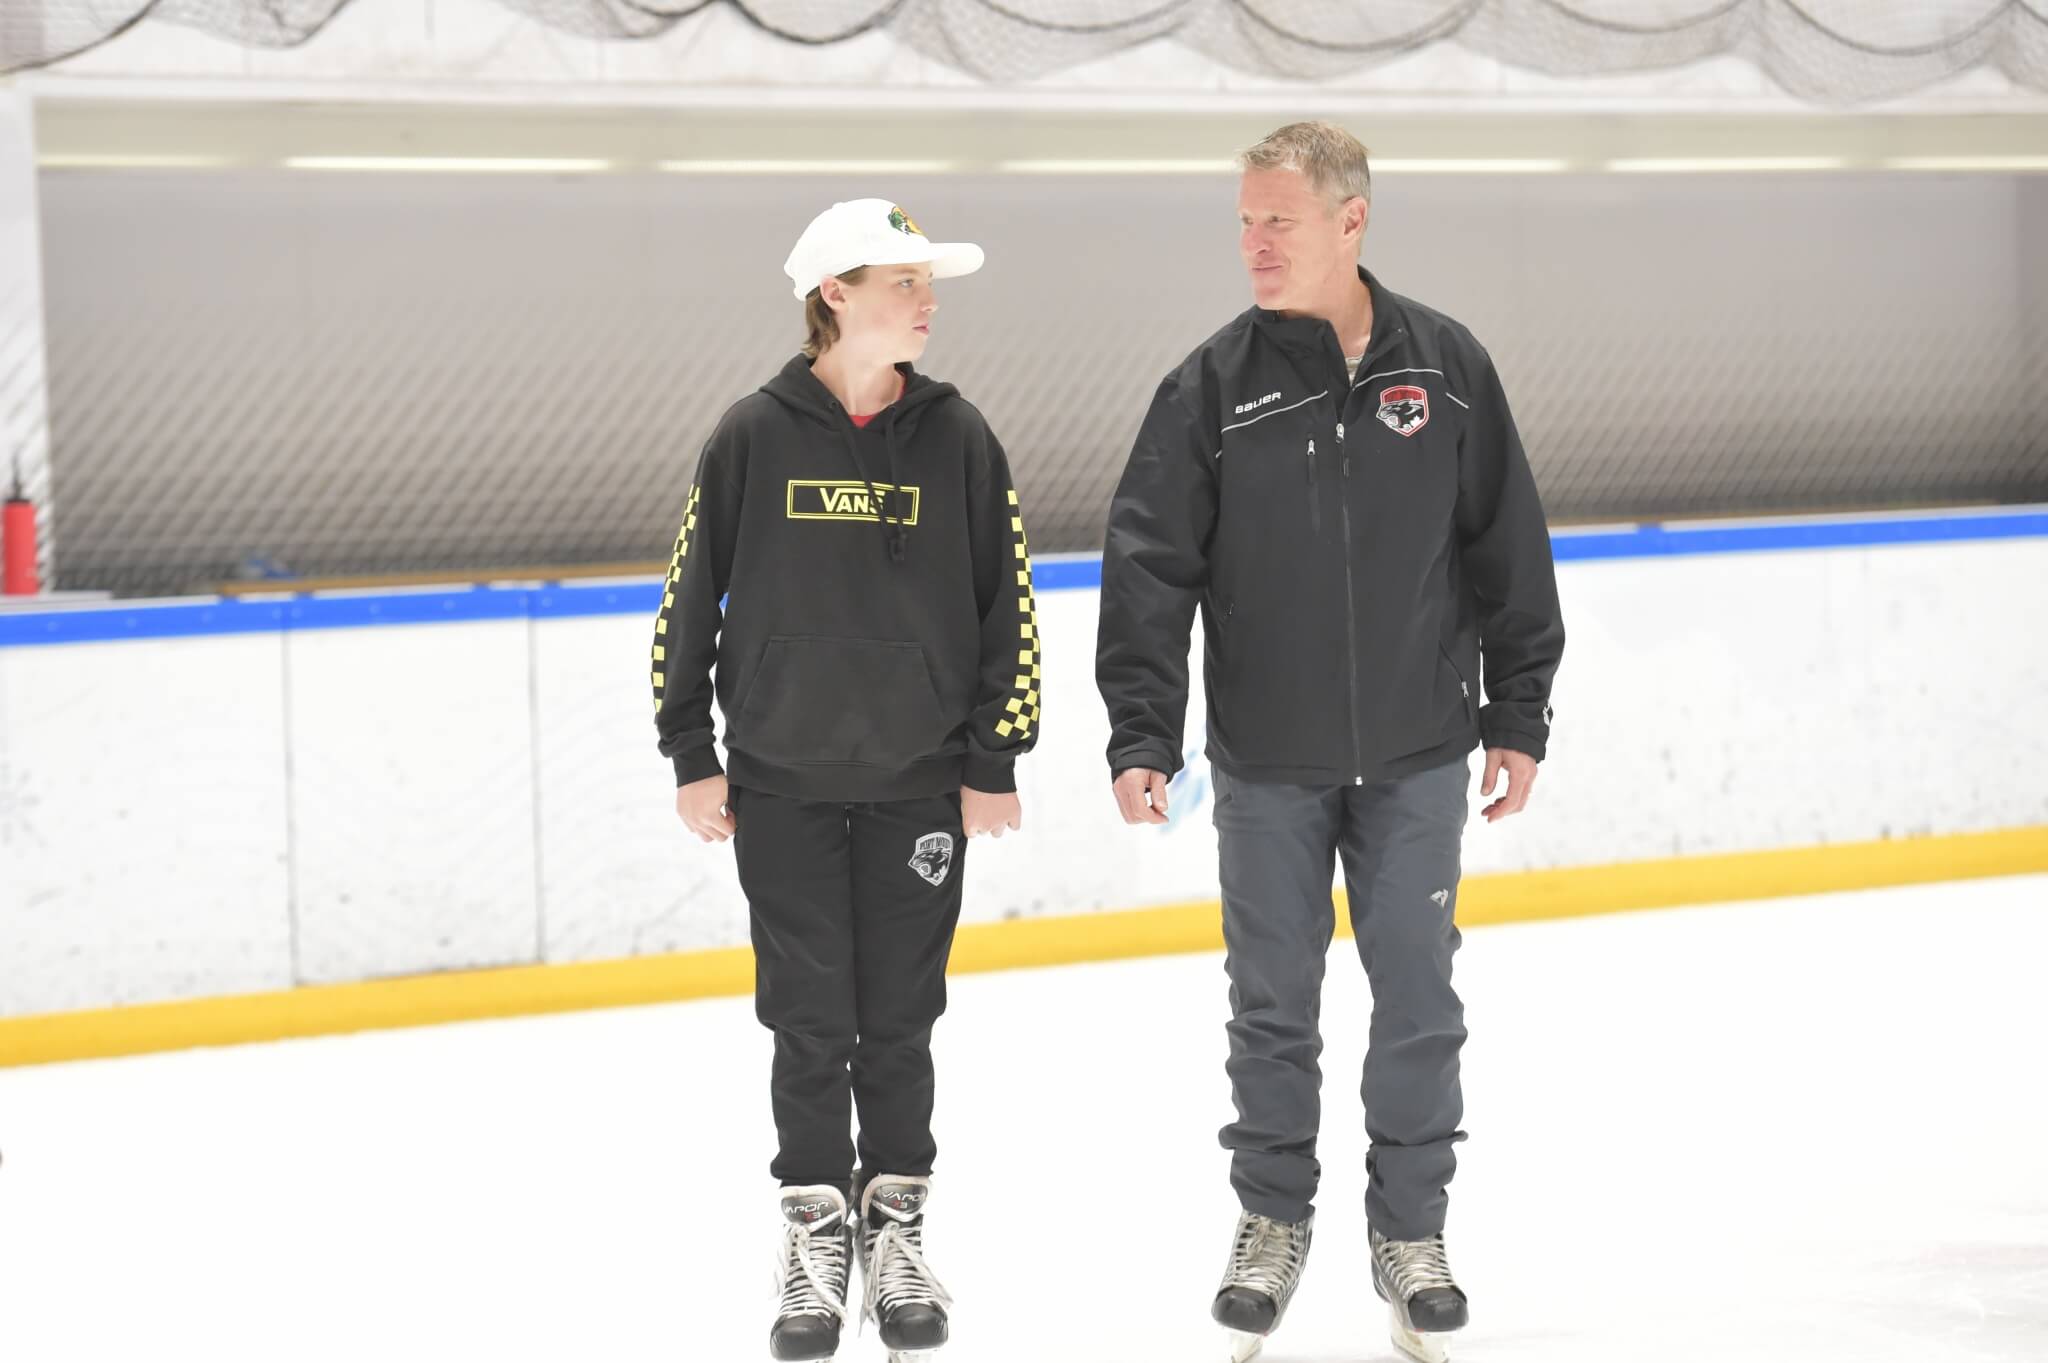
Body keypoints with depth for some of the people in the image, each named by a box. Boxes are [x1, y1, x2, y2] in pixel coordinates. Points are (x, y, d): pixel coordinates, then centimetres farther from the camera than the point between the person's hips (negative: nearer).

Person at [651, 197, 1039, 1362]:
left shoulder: (958, 437, -1)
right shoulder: (755, 437, -4)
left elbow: (1009, 606, 2)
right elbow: (690, 597, 2)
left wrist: (993, 764, 0)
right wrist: (691, 755, 1)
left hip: (919, 784, 1)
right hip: (784, 783, -1)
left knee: (900, 1025, 6)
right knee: (811, 1027, 3)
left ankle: (897, 1240, 19)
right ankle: (816, 1251, 14)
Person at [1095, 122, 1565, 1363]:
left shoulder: (1447, 369, -1)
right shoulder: (1212, 388, -5)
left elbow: (1510, 551, 5)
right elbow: (1151, 569, -5)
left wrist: (1518, 715, 5)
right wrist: (1142, 736, -11)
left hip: (1416, 759, 0)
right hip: (1267, 766, 0)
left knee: (1419, 1002, 5)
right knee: (1274, 1006, 8)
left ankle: (1412, 1228, 19)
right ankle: (1274, 1218, 24)